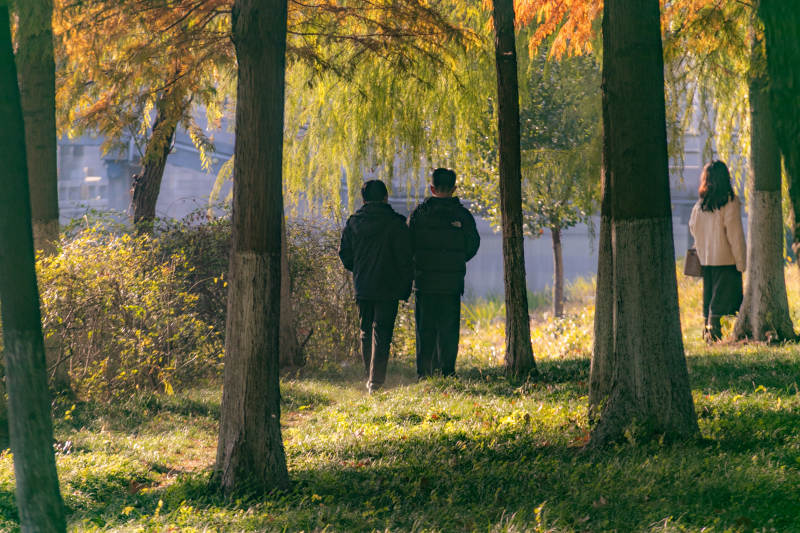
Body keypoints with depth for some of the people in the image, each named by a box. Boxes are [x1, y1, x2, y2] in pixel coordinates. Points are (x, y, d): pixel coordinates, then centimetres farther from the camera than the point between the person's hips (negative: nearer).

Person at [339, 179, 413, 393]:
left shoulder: (353, 222, 4)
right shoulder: (395, 223, -7)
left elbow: (344, 254, 8)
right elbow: (405, 258, -6)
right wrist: (405, 289, 1)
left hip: (362, 287, 4)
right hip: (388, 287, -4)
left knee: (366, 333, 16)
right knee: (381, 334, -4)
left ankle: (370, 379, 21)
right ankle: (376, 381, -13)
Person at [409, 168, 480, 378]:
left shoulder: (418, 213, -1)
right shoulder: (462, 215, -1)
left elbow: (409, 245, 1)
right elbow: (472, 246, 5)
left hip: (424, 281, 1)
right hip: (452, 282, -1)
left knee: (425, 330, 7)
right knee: (448, 330, 5)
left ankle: (424, 374, 5)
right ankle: (446, 371, 0)